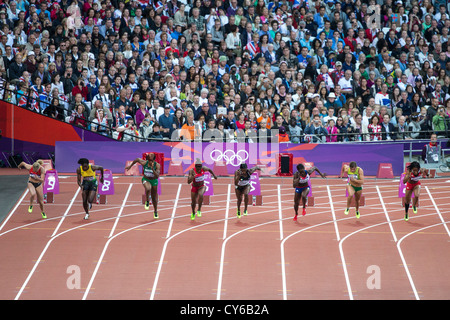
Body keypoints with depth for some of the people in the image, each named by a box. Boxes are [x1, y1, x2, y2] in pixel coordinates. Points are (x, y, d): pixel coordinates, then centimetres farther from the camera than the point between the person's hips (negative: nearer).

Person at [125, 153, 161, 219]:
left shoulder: (157, 165, -24)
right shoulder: (144, 163, -21)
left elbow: (157, 176, -32)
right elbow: (137, 159, 0)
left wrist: (153, 169, -45)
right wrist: (130, 166, 9)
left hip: (154, 181, 1)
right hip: (146, 180, -1)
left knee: (154, 197, 12)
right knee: (148, 189, -35)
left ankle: (155, 212, 36)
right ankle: (147, 202, -7)